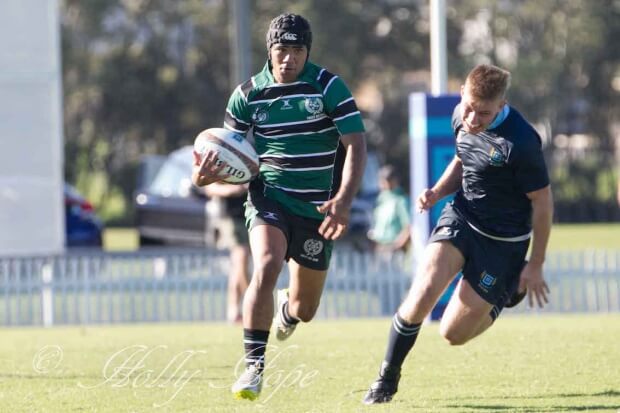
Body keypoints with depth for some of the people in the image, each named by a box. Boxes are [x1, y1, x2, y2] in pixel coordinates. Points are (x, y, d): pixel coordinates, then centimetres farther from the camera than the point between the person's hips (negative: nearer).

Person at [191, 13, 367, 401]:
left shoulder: (329, 87, -6)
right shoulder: (248, 94, -1)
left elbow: (356, 144, -10)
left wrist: (344, 201, -24)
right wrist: (206, 174, -18)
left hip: (317, 208, 0)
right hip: (269, 197, 0)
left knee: (305, 308, 8)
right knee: (266, 266, -31)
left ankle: (287, 310, 49)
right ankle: (254, 366, -25)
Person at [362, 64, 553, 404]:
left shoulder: (520, 143, -26)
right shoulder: (461, 118, -4)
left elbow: (542, 201, -15)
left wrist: (536, 265, -9)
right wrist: (437, 192, -2)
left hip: (503, 241, -4)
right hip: (460, 217, 4)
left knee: (454, 333, -2)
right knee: (424, 290, -23)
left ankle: (508, 295, 29)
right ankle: (387, 379, -5)